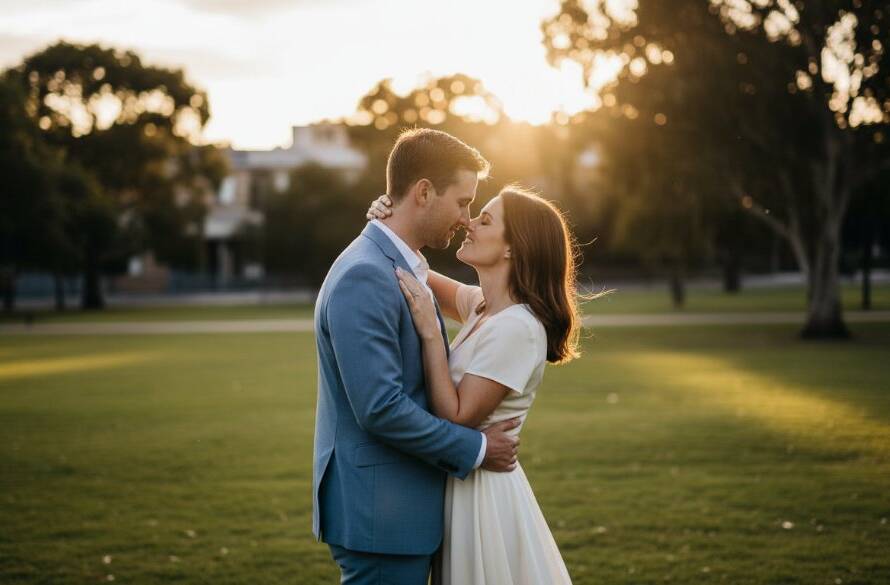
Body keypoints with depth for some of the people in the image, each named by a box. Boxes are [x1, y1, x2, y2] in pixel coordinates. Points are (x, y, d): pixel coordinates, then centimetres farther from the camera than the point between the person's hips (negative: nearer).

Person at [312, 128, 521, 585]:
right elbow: (380, 408, -24)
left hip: (404, 506, 10)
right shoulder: (364, 278, -20)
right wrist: (474, 449, -14)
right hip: (379, 512, -10)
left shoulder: (403, 268, 12)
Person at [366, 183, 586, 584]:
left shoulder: (516, 327, -23)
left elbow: (457, 418, -23)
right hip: (464, 484, 9)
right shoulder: (482, 306, 4)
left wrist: (430, 332, -24)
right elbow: (420, 279, 19)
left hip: (483, 494, -9)